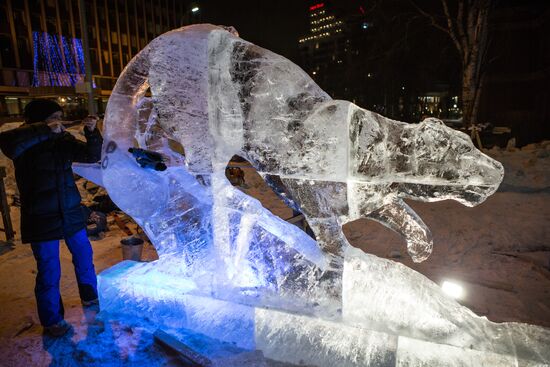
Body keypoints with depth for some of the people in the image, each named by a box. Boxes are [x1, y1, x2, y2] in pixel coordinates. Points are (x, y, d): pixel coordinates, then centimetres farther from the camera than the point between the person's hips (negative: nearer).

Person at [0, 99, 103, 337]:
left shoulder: (63, 140, 2)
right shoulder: (25, 143, -10)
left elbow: (92, 156, -3)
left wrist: (92, 133, -19)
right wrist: (45, 130, -35)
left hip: (71, 213, 5)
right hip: (41, 219, -4)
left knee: (84, 257, 16)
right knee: (49, 272, 5)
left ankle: (90, 298, 39)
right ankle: (52, 320, 25)